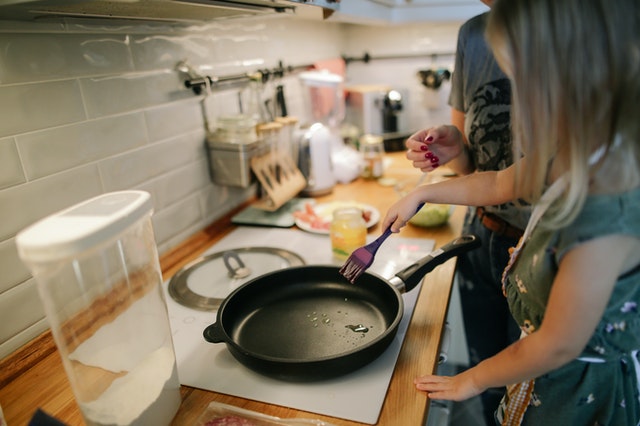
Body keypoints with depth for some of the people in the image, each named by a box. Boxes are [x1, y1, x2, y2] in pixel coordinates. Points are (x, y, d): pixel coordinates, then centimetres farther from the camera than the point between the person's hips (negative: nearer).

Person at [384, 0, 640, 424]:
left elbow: (558, 346, -27)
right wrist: (420, 194, 12)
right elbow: (497, 184, 7)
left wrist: (472, 380, -11)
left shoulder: (606, 217, -38)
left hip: (582, 387, -6)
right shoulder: (572, 160, -12)